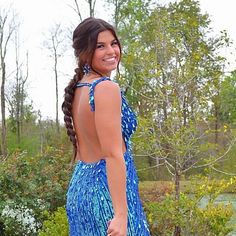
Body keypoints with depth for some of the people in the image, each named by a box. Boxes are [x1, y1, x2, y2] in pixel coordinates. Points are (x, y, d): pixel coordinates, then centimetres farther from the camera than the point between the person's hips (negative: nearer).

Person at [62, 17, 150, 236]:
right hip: (106, 189, -9)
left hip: (79, 186, 9)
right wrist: (121, 214, -23)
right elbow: (113, 154, -21)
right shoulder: (107, 88, -14)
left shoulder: (78, 89, 11)